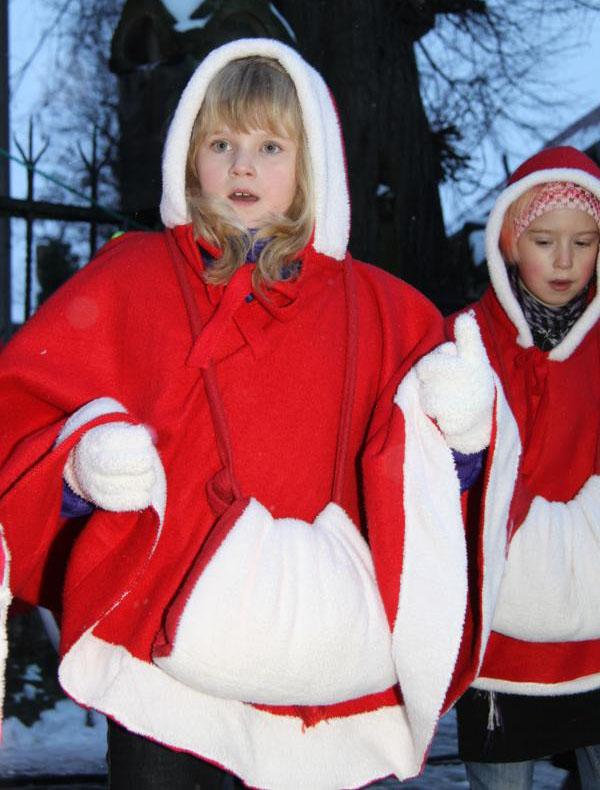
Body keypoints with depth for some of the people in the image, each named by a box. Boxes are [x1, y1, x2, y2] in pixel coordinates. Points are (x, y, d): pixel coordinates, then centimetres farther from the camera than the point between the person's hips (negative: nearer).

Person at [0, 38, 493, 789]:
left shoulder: (377, 307, 10)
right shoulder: (130, 277, 6)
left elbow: (414, 474, 11)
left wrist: (458, 428, -10)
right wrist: (80, 458, -14)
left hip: (321, 661, 2)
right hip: (161, 646, -1)